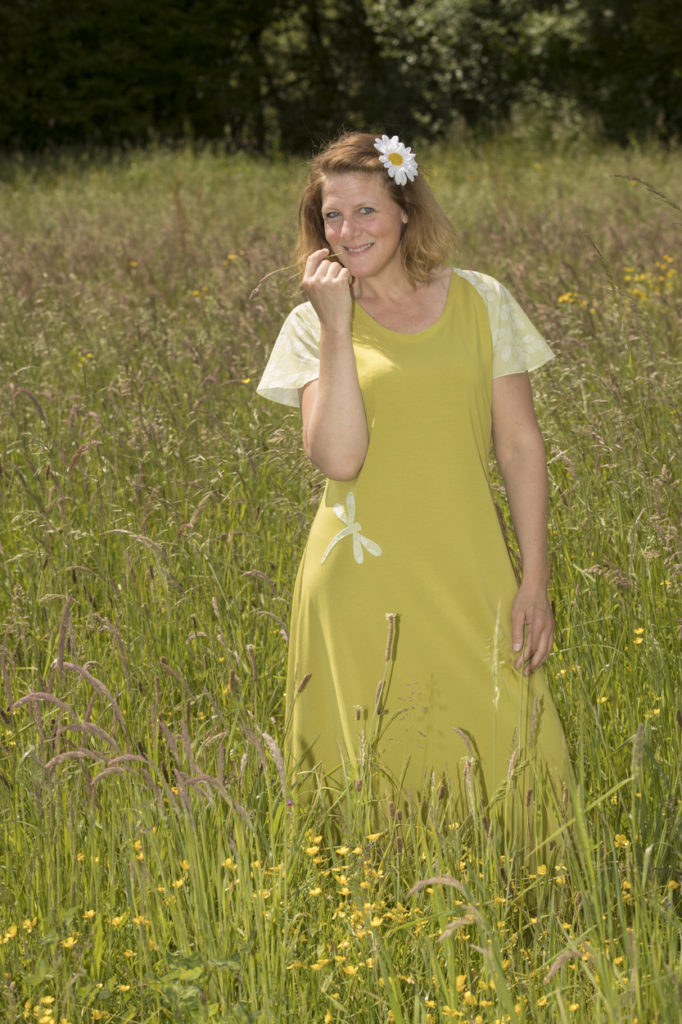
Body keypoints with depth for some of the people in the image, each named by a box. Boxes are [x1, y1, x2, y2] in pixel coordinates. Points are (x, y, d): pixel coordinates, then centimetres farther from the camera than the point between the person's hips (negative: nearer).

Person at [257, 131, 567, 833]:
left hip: (469, 581, 1)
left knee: (501, 762, -2)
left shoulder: (480, 302, 5)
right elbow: (338, 457, -12)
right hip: (364, 583, -1)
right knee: (378, 778, 2)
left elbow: (520, 446, 7)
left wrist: (534, 581, 2)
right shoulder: (313, 325, 3)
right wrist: (337, 326, -13)